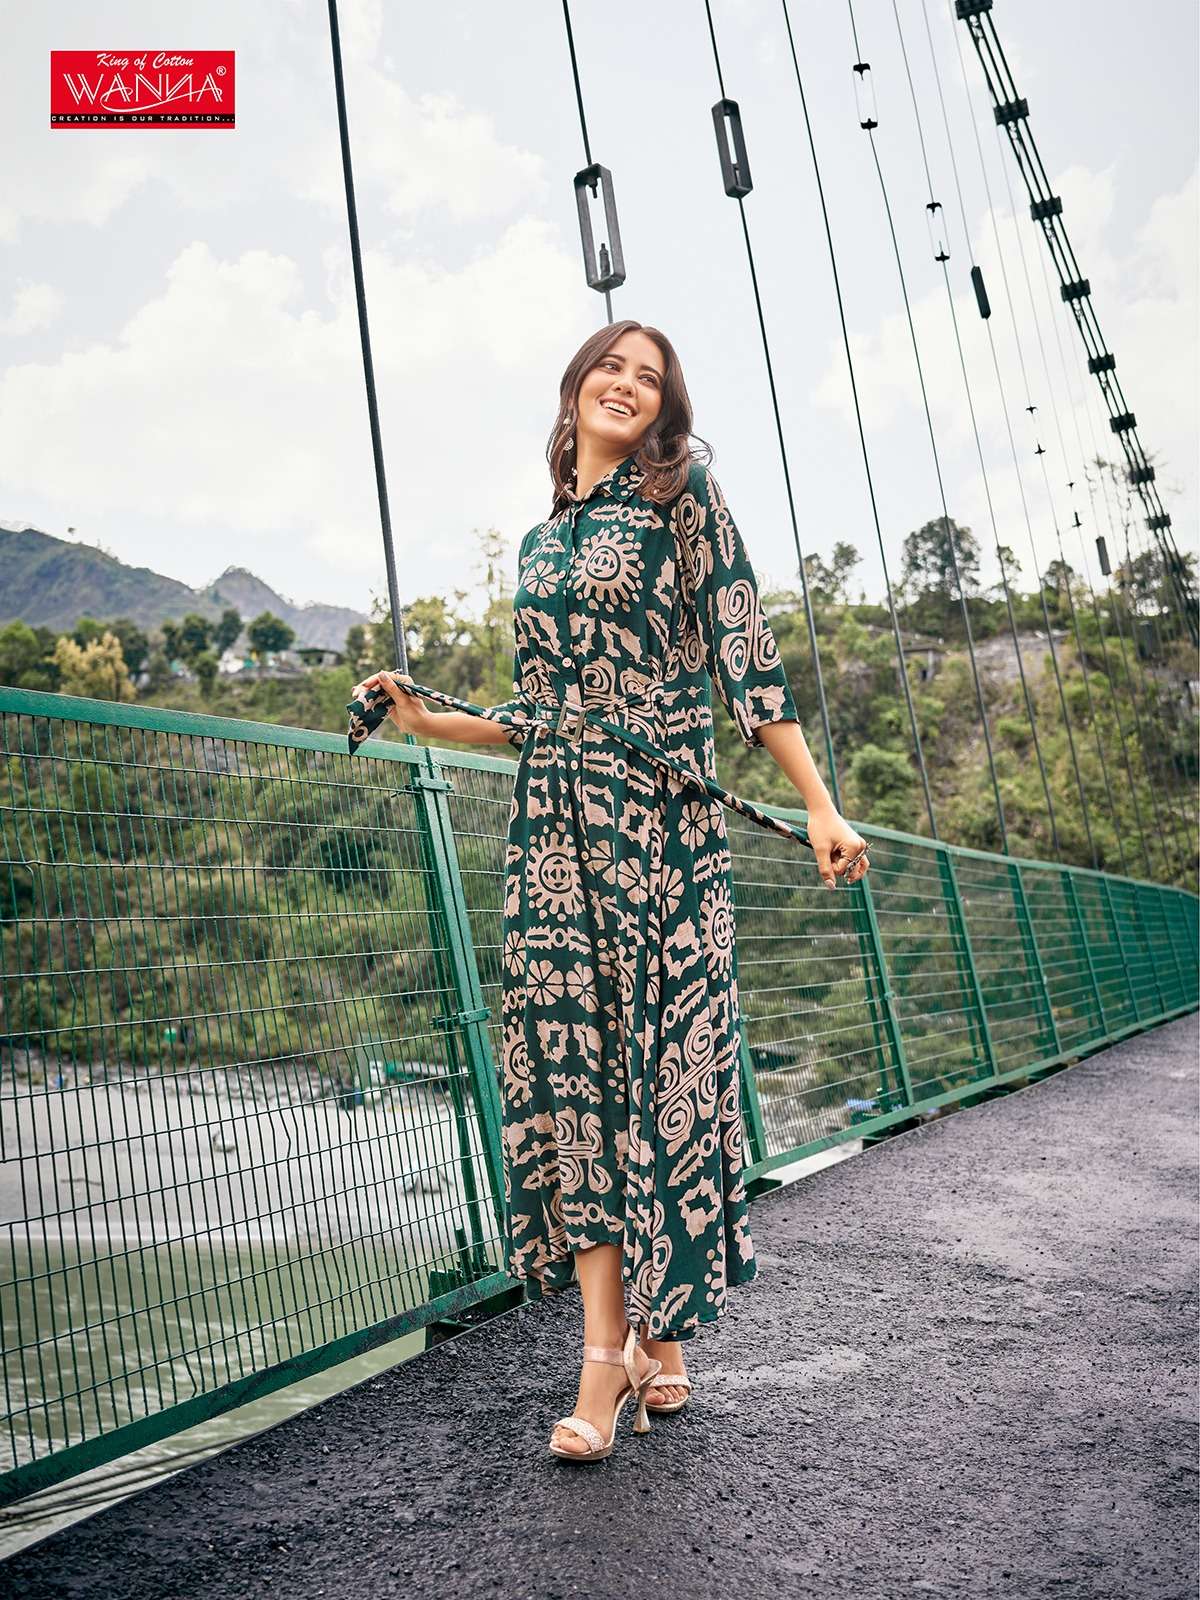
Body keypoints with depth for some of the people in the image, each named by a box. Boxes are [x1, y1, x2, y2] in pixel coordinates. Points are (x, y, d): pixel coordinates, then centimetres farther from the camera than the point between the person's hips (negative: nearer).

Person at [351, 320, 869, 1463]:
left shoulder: (682, 496, 5)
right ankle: (603, 1351, 6)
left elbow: (747, 660, -2)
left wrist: (819, 808, -8)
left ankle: (666, 1338, 15)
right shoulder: (541, 539, 20)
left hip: (661, 819, -4)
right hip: (553, 825, 5)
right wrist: (428, 719, 12)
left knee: (663, 1063, -2)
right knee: (568, 1066, -1)